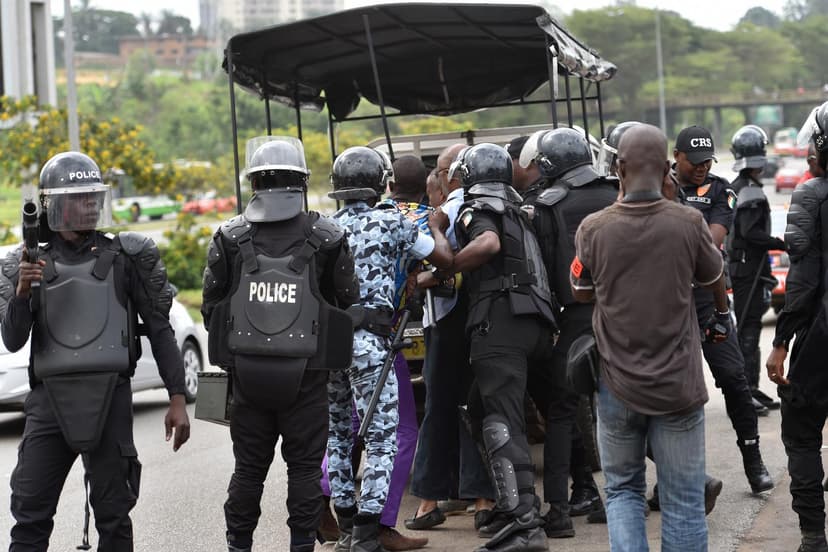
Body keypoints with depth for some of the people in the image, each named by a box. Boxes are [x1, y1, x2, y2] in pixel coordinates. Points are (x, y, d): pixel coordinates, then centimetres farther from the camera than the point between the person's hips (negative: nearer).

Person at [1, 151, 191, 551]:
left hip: (109, 398, -1)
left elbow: (160, 330, 6)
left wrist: (177, 398, 0)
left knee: (113, 516, 4)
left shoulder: (126, 256, 5)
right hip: (49, 400, 1)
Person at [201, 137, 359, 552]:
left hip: (247, 373, 1)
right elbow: (348, 303, 1)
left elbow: (210, 307, 3)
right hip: (307, 376, -1)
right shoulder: (327, 239, -4)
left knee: (248, 468, 12)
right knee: (304, 467, 7)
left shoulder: (229, 238, -2)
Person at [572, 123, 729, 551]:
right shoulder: (689, 223, -11)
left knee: (623, 490, 17)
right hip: (678, 386, -1)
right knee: (683, 502, 7)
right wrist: (721, 315, 32)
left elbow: (580, 293, 9)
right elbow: (714, 279, 10)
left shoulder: (593, 228, -9)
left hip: (617, 385, 1)